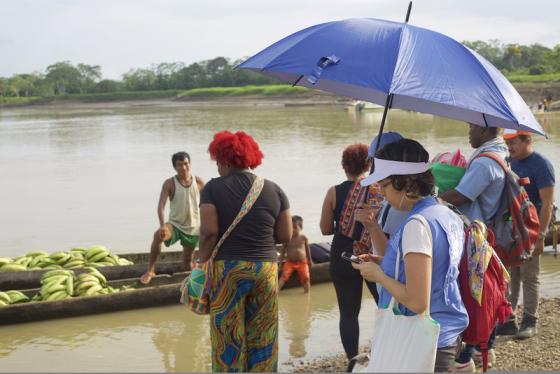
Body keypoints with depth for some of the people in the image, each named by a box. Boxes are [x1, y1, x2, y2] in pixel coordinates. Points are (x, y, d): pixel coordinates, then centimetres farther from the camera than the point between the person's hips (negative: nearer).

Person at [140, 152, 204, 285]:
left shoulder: (198, 182, -4)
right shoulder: (169, 184, -11)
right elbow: (161, 205, -21)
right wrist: (162, 225, -37)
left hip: (193, 227, 2)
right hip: (175, 224, -2)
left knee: (188, 259, 9)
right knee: (158, 235, -32)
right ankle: (150, 271, -21)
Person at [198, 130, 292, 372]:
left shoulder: (214, 188, -3)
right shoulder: (274, 190, 4)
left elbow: (208, 232, -12)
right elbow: (285, 236, 4)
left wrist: (203, 263, 1)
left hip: (227, 270, -2)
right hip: (266, 269, 3)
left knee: (228, 338, 7)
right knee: (262, 339, 12)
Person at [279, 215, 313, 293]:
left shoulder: (303, 238, -3)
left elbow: (307, 249, 11)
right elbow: (283, 251, 5)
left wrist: (310, 260, 16)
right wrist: (280, 262, 5)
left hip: (302, 262, 1)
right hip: (290, 262, -1)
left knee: (305, 278, -5)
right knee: (284, 276, -17)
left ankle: (307, 293, 11)